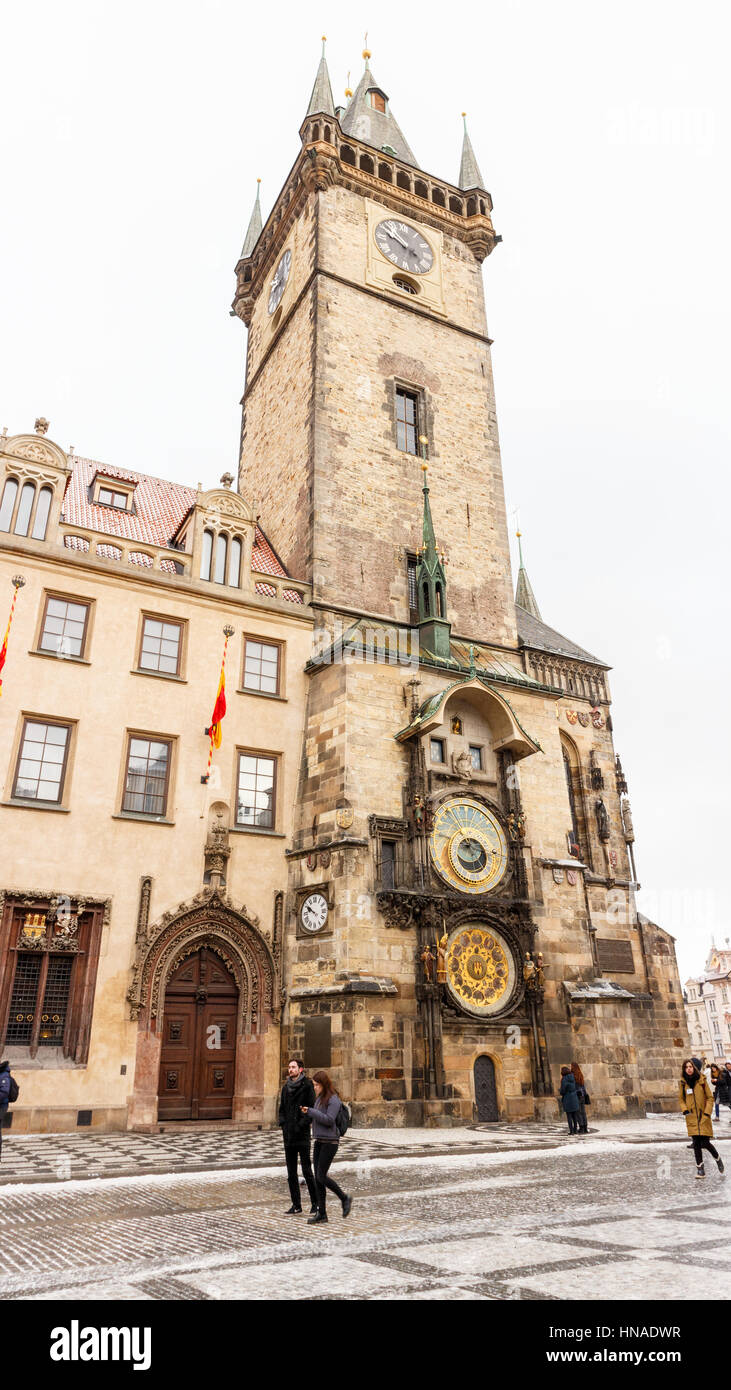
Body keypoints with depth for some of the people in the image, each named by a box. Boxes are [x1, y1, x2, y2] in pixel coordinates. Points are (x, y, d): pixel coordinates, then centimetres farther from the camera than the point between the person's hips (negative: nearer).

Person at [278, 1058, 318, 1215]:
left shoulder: (307, 1085, -7)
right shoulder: (286, 1087, 12)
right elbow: (282, 1109, 17)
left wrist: (300, 1125, -15)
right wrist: (283, 1125, 2)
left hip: (302, 1135, -6)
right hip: (288, 1135, 6)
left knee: (307, 1171, -1)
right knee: (291, 1173, 9)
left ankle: (315, 1202, 13)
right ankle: (296, 1205, 17)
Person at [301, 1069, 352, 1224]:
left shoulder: (333, 1099, -13)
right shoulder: (320, 1098, 13)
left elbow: (329, 1120, -22)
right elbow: (316, 1119, 15)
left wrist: (310, 1111, -18)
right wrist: (306, 1112, -4)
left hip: (330, 1142, -8)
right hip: (319, 1141, 8)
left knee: (321, 1177, -8)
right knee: (318, 1178, 6)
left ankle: (345, 1198, 9)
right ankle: (321, 1213, 13)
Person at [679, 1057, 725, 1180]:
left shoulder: (702, 1080, -2)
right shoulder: (683, 1083, 3)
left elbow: (710, 1098, 1)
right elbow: (681, 1099, 10)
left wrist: (707, 1113, -7)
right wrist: (685, 1110, -5)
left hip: (704, 1117, -2)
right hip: (691, 1118, 2)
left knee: (705, 1143, -7)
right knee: (696, 1144, 0)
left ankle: (718, 1159, 22)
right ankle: (700, 1169, 12)